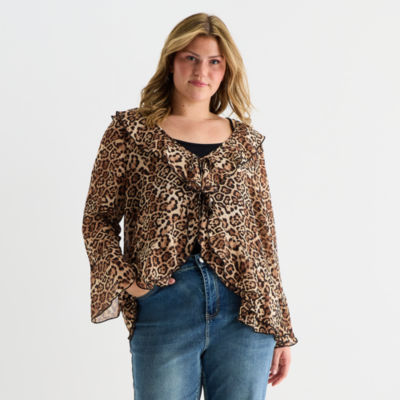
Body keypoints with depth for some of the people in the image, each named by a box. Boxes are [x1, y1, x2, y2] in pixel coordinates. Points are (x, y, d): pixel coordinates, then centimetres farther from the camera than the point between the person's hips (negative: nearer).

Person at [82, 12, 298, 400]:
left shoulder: (246, 140, 10)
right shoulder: (130, 131, 4)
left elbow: (263, 235, 11)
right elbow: (98, 218, 5)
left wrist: (280, 330, 10)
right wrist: (125, 281, -10)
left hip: (244, 310, 2)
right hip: (162, 308, -2)